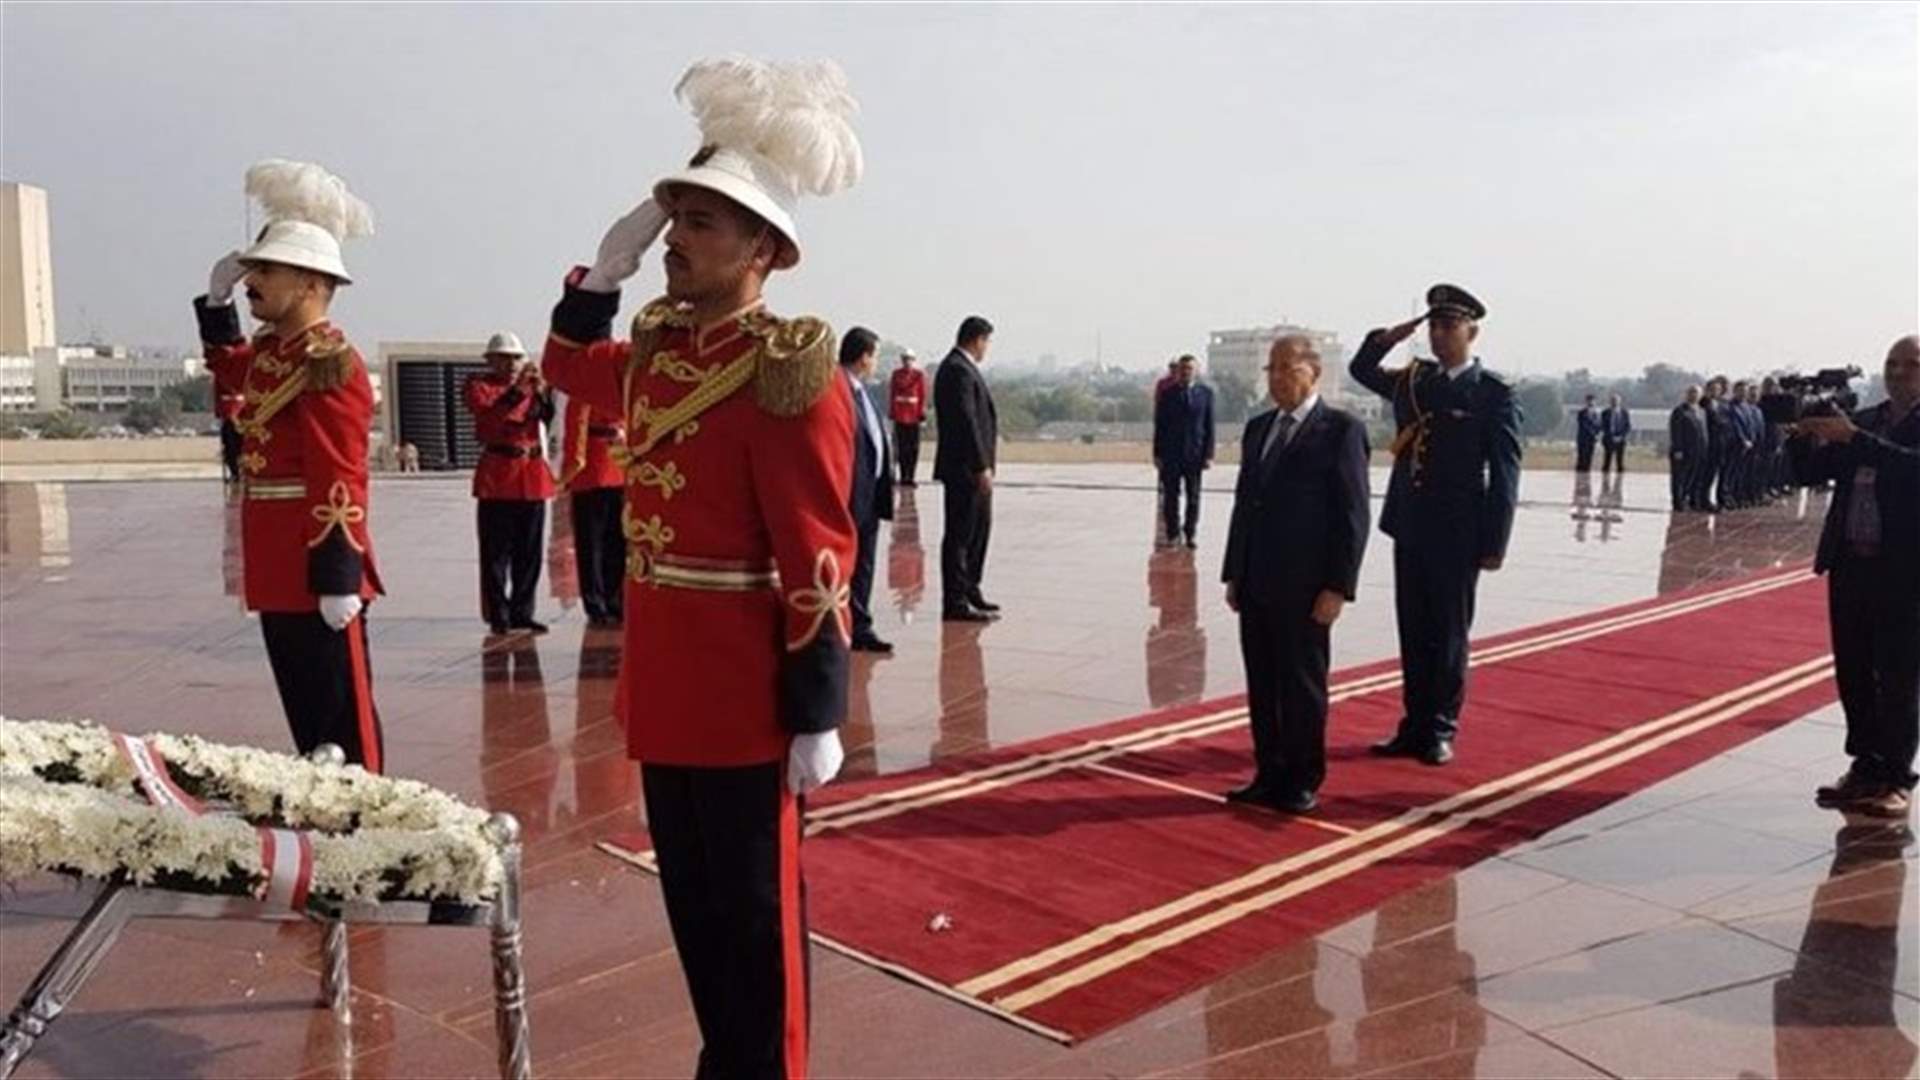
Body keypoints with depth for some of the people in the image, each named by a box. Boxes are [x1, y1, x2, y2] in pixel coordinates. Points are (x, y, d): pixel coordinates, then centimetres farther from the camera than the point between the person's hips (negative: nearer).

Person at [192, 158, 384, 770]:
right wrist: (216, 299, 23)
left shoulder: (328, 362, -16)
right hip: (278, 570, 9)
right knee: (304, 712, 17)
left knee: (342, 719, 0)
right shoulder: (269, 350, 12)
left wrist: (339, 579, -23)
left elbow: (340, 481, -21)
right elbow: (230, 372, 38)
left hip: (317, 573, -9)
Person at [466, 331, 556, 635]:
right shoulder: (478, 384, 2)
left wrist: (542, 393, -17)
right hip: (497, 475, -5)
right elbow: (489, 414, -17)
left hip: (532, 473, 5)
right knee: (496, 552, -3)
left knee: (530, 553, 7)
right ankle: (498, 616, 3)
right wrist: (518, 390, -23)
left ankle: (522, 613, 15)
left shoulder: (531, 384, 15)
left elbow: (548, 416, -1)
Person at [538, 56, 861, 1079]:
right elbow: (567, 364, 29)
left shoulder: (786, 375, -17)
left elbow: (818, 562, -19)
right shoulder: (654, 349, 7)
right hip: (661, 686, 8)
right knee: (692, 901, 19)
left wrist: (817, 717, -18)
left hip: (745, 699, -8)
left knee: (754, 911, 7)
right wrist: (605, 268, 12)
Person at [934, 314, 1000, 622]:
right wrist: (982, 466, -22)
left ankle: (969, 591, 28)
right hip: (965, 468, -11)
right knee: (960, 534, -4)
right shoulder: (958, 370, -16)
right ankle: (955, 602, 2)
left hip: (972, 469, 11)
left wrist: (984, 465, 15)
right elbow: (965, 421, -22)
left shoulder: (962, 367, 16)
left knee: (979, 528, 18)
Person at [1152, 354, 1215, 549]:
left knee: (1193, 496, 6)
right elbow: (1159, 426, 3)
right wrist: (1157, 454, -2)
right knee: (1170, 495, 4)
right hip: (1171, 454, 0)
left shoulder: (1206, 392, 2)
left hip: (1194, 452, 0)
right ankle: (1172, 533, 13)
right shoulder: (1167, 394, 2)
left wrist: (1209, 454, -4)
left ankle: (1190, 533, 16)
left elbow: (1209, 426, 2)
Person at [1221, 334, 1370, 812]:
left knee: (1302, 687, 5)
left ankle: (1303, 782, 18)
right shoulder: (1257, 429, 13)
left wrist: (1338, 588, -14)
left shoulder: (1341, 431, -6)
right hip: (1255, 585, 6)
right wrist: (1233, 574, 12)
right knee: (1262, 687, 11)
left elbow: (1354, 514, -9)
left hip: (1304, 588, -6)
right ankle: (1270, 776, 23)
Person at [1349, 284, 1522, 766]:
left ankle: (1440, 731, 16)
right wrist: (1386, 338, 5)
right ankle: (1414, 727, 20)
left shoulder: (1494, 394, -6)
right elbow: (1360, 370, 25)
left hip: (1457, 535, -5)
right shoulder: (1412, 379, 9)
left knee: (1449, 635, 6)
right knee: (1413, 633, 11)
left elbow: (1504, 473, -8)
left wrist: (1494, 544, -11)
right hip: (1409, 527, 5)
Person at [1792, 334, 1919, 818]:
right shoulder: (1862, 420, 12)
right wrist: (1803, 436, -8)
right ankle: (1866, 766, 21)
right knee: (1853, 673, 10)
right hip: (1851, 565, 5)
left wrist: (1854, 438, -27)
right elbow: (1812, 472, 10)